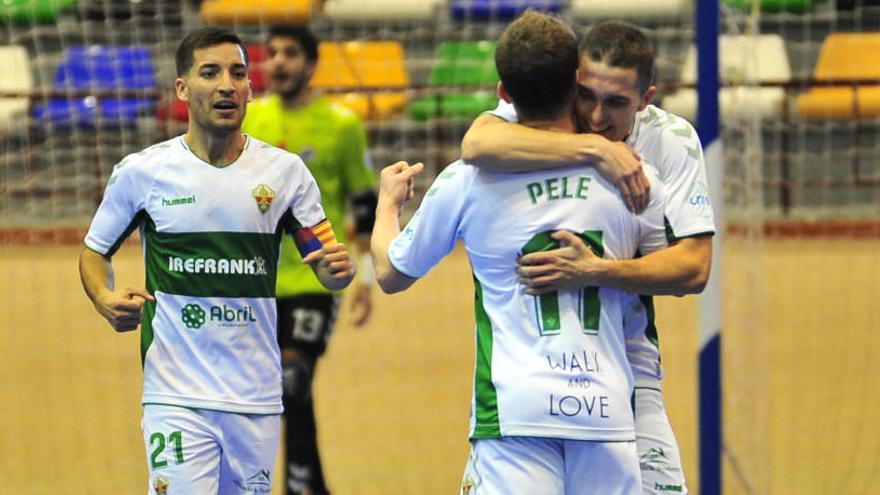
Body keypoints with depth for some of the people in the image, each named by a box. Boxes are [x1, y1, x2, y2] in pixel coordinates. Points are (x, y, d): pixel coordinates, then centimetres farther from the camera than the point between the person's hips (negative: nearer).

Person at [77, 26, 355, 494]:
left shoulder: (285, 171, 4)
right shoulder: (141, 172, -1)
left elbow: (326, 266, 7)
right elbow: (94, 251, 10)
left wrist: (337, 269, -17)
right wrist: (105, 299, -11)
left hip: (257, 398, 2)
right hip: (177, 397, -2)